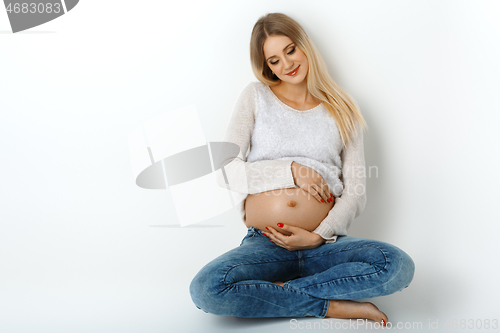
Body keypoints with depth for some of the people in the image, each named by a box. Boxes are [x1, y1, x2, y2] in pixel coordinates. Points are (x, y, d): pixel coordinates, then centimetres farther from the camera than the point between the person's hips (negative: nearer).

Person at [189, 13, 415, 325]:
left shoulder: (341, 109, 11)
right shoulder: (256, 97, 9)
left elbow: (356, 191, 6)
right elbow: (226, 171, -1)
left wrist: (319, 236, -9)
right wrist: (292, 170, -10)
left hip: (323, 243, 1)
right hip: (263, 244, 0)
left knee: (398, 265, -27)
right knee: (206, 289, -30)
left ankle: (278, 290, -14)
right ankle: (333, 306, -17)